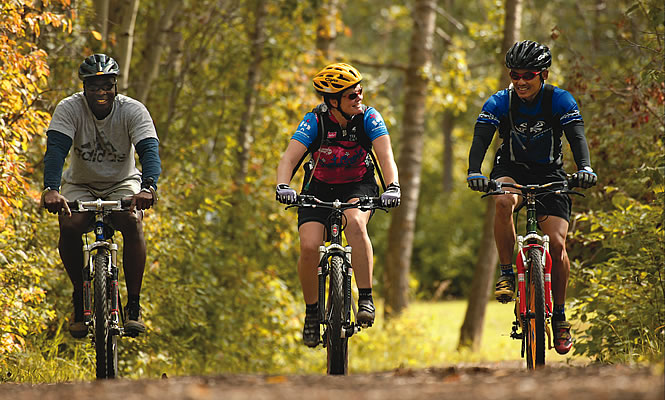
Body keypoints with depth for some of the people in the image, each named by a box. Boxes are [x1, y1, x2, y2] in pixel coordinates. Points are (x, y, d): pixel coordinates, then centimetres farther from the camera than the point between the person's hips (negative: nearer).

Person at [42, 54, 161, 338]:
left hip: (123, 184, 0)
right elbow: (56, 148, -30)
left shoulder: (133, 110, -18)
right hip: (80, 184, 0)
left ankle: (134, 305, -22)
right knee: (69, 226, -30)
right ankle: (79, 297, -8)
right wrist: (51, 189, -49)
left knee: (133, 221, -31)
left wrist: (148, 187, -52)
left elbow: (149, 149, -31)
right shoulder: (69, 109, -18)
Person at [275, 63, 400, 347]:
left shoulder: (368, 118, -18)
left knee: (355, 222, -34)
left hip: (358, 186, 0)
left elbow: (386, 156, -28)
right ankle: (312, 312, 0)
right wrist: (282, 186, -49)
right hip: (319, 188, 0)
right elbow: (289, 158, -28)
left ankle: (366, 299, -26)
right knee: (309, 247, -22)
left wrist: (393, 187, -47)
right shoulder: (315, 121, -20)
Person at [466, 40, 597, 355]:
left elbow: (577, 136, -27)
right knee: (503, 202, -36)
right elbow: (481, 137, -25)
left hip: (549, 174, 0)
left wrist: (584, 168, -47)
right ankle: (506, 274, -19)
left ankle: (559, 316, 3)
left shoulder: (560, 101, -15)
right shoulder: (500, 102, -13)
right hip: (511, 169, 0)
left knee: (556, 243, -14)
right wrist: (474, 172, -44)